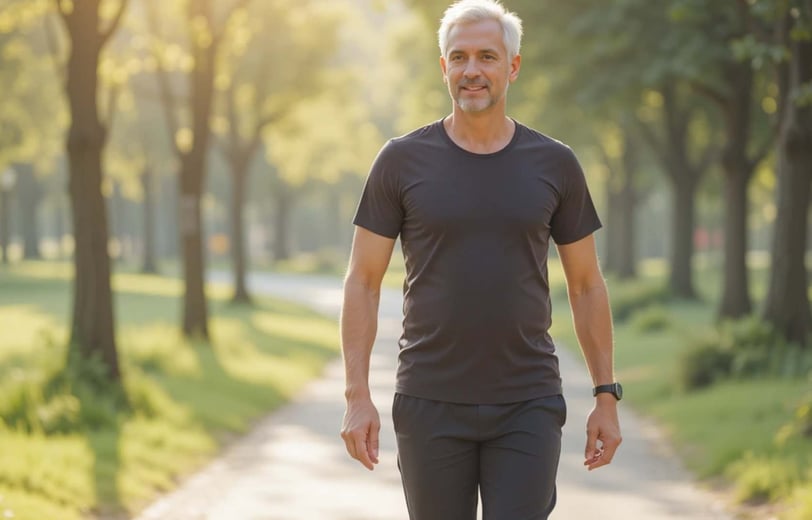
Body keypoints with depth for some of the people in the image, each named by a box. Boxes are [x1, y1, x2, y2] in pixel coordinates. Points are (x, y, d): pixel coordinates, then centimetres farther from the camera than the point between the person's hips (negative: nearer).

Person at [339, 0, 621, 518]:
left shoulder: (555, 165, 3)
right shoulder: (402, 161, -1)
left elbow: (587, 285, 9)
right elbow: (363, 282, 1)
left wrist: (607, 397, 6)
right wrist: (357, 397, -7)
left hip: (527, 408, 0)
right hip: (431, 406, 0)